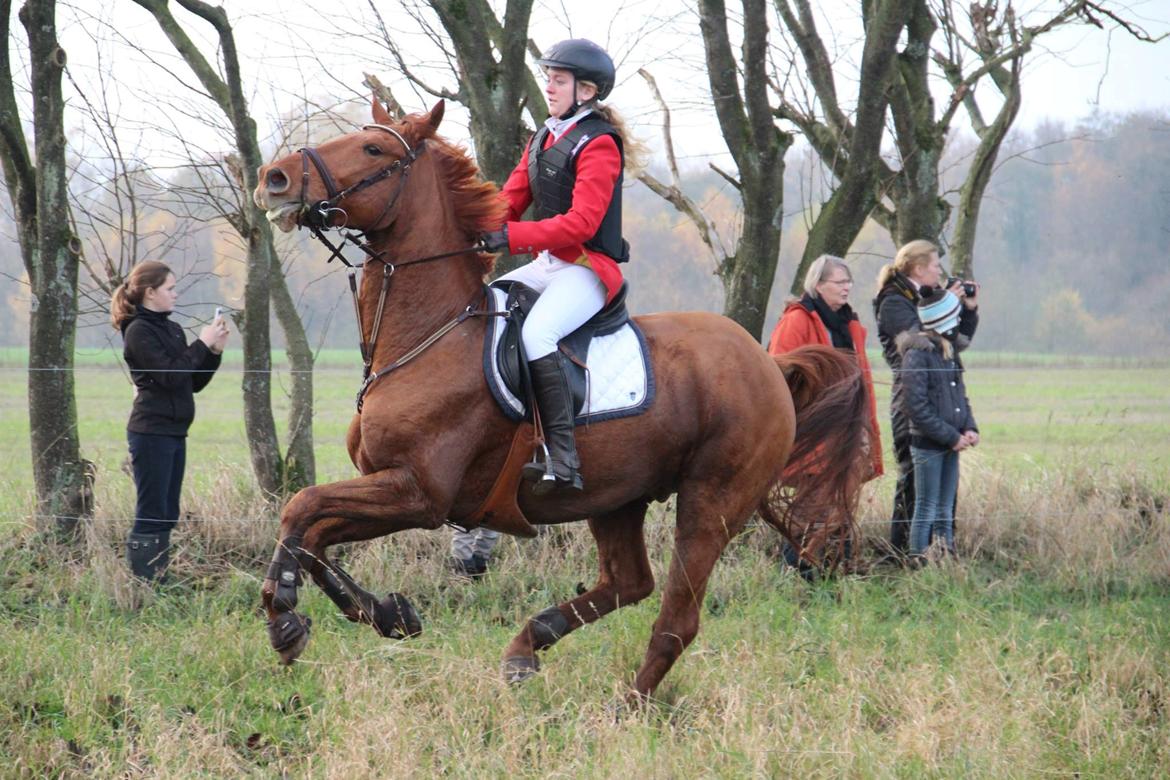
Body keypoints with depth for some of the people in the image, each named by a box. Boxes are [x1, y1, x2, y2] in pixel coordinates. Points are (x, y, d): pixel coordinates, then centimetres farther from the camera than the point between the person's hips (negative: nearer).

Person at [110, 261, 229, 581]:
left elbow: (194, 383, 17)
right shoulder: (139, 331, -10)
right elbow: (169, 376, -19)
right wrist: (202, 344, -12)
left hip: (174, 433, 9)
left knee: (167, 515, 8)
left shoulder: (171, 329, 15)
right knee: (152, 513, -9)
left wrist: (214, 351, 4)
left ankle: (159, 581, 10)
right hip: (152, 432, -9)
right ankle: (142, 583, -9)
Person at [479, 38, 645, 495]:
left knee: (535, 334, -32)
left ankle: (563, 461, -35)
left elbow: (582, 221, -21)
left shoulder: (598, 145, -11)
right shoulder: (542, 140, 17)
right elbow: (509, 200, 12)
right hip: (547, 265, 10)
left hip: (589, 269, -10)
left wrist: (513, 236, -28)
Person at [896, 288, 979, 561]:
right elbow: (916, 406, -17)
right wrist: (951, 436, -16)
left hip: (951, 445, 8)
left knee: (946, 511, 12)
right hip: (928, 444, -8)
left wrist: (969, 428, 2)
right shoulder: (917, 354, -14)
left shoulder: (948, 351, 13)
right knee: (926, 511, -4)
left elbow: (960, 395, 20)